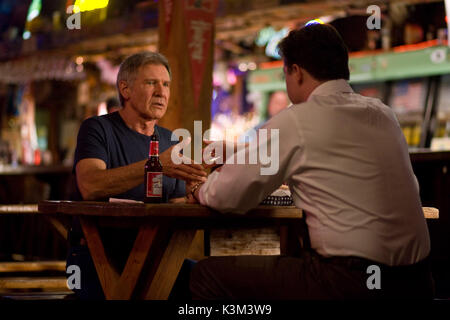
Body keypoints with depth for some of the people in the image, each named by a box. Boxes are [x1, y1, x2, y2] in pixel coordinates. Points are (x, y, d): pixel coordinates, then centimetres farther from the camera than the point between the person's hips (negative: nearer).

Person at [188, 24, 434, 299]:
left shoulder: (295, 121, -7)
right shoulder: (384, 114, 12)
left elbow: (225, 196, -2)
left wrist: (201, 189, 22)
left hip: (353, 285, -8)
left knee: (208, 274, 2)